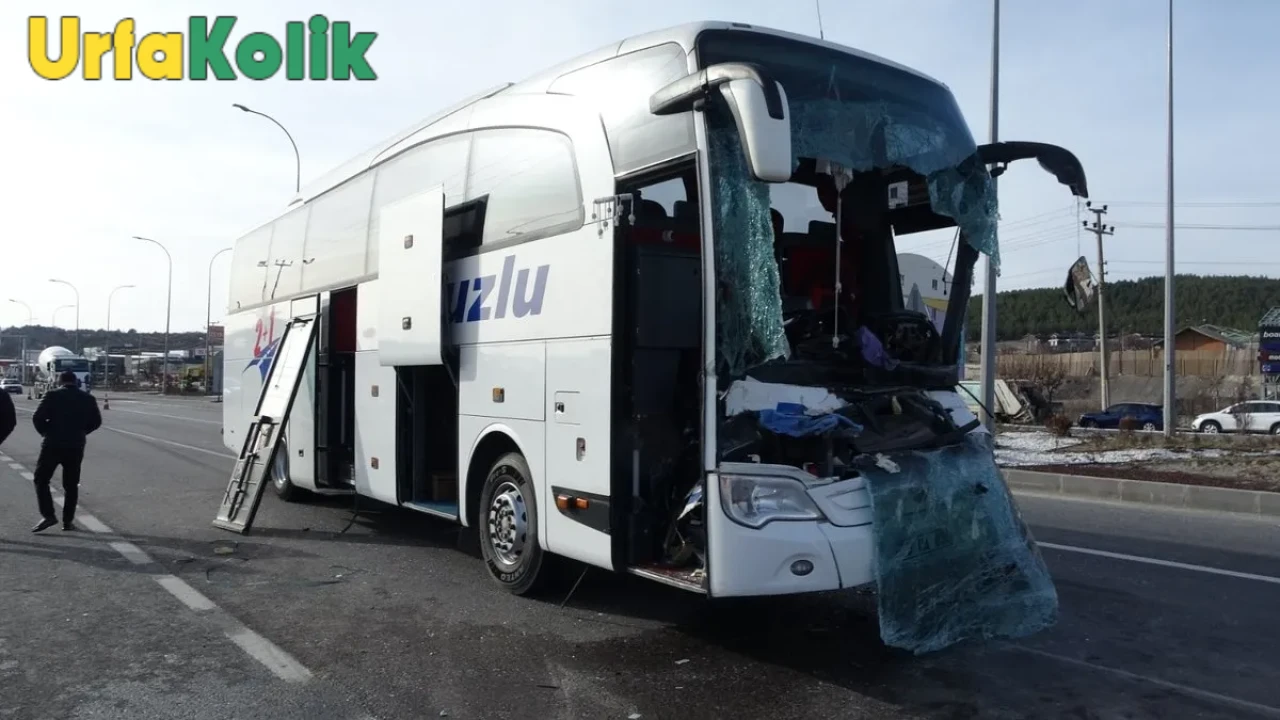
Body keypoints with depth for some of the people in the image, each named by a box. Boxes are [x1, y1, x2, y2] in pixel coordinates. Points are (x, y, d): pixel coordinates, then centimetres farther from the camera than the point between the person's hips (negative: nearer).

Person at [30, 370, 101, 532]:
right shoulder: (88, 399, 4)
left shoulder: (52, 396, -5)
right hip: (76, 446, 3)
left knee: (41, 480, 8)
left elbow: (38, 418, -11)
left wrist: (45, 432, 6)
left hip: (53, 445, -3)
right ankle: (68, 521, 9)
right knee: (71, 484, 10)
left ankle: (48, 515, -5)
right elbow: (96, 421, 6)